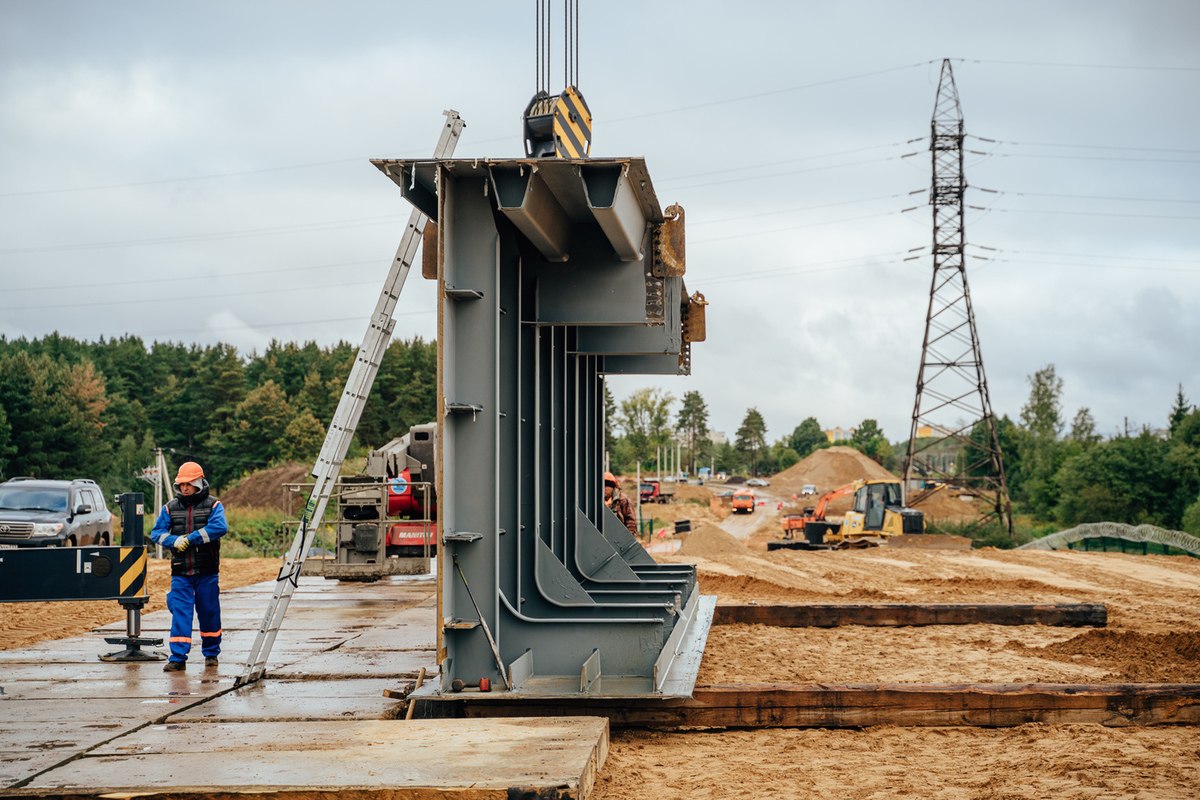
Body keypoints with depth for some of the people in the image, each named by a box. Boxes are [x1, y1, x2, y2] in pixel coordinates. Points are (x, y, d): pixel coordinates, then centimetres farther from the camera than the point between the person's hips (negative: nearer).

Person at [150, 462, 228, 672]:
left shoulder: (213, 505, 0)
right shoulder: (171, 508, 9)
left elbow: (220, 527, -18)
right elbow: (156, 532, 5)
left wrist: (190, 539, -19)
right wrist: (174, 541, -15)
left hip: (207, 571, -2)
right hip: (180, 571, 2)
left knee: (209, 612, 7)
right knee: (180, 613, -5)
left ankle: (211, 653, 23)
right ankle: (178, 658, -4)